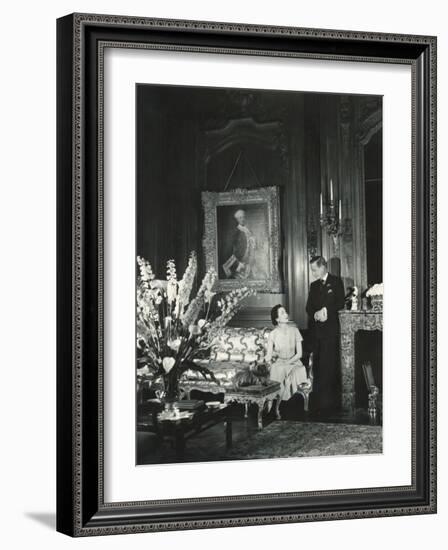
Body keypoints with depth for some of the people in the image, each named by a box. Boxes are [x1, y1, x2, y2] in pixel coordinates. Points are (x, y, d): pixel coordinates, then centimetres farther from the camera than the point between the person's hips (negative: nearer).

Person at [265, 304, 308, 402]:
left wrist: (288, 362, -11)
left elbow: (299, 353, 1)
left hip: (293, 362, 1)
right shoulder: (273, 334, 1)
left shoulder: (294, 330, 3)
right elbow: (269, 355, 1)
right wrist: (269, 359, -21)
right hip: (278, 363, -1)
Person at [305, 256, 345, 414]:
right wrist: (316, 314, -5)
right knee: (317, 364, 0)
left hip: (330, 329, -5)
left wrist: (326, 310, -13)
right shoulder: (314, 285, 19)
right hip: (316, 328, 5)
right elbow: (309, 307, 16)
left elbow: (340, 303, -4)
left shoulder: (336, 282, 3)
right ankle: (318, 400, 2)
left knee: (329, 364, -9)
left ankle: (330, 401, -7)